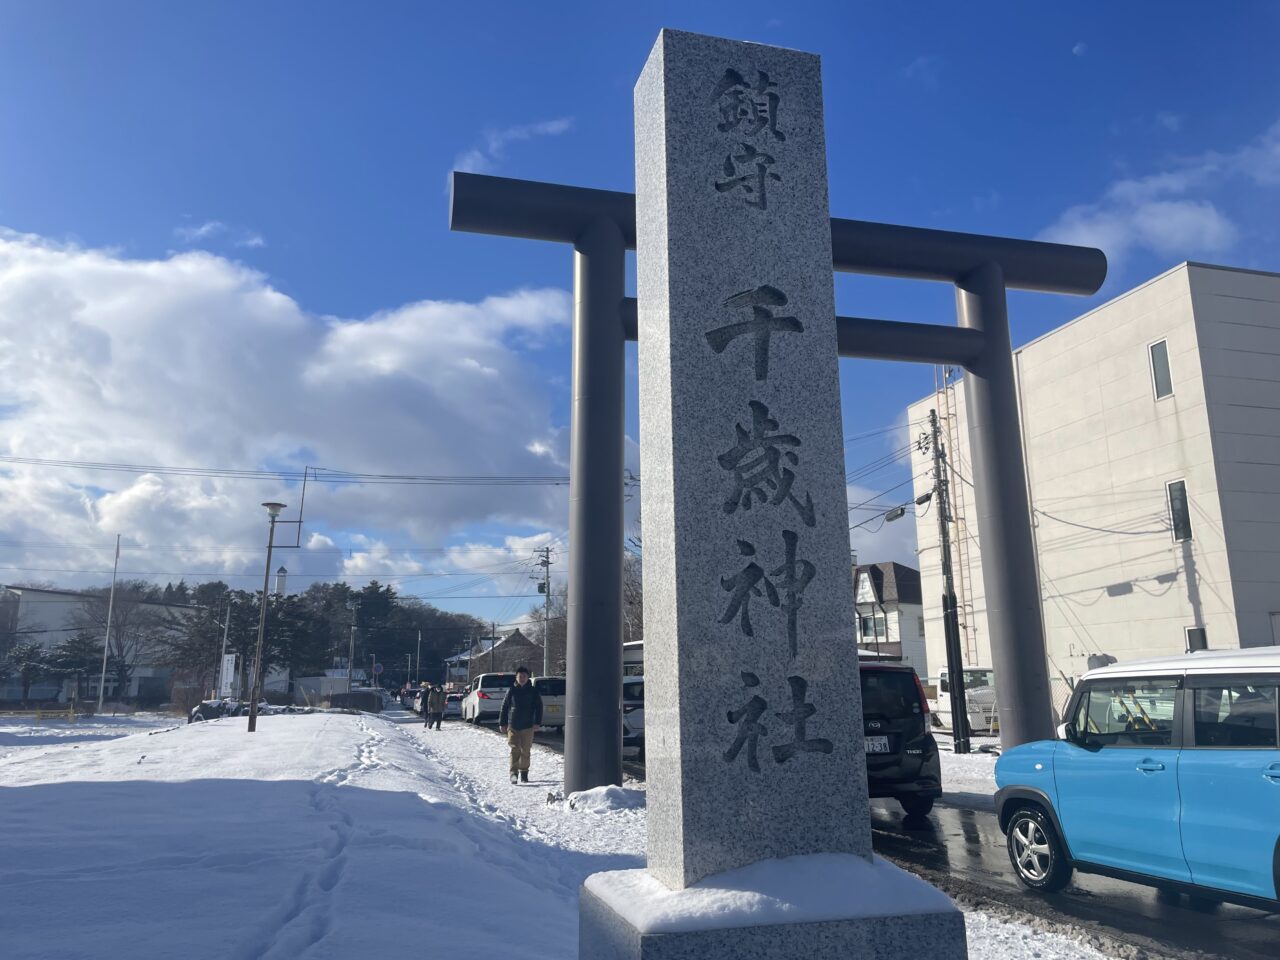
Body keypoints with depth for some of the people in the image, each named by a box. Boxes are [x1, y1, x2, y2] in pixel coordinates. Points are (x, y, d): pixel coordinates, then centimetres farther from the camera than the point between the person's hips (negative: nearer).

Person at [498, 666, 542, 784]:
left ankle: (524, 773, 20)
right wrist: (502, 723, 3)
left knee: (525, 751, 7)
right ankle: (514, 772, -8)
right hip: (513, 726, -1)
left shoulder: (533, 691, 4)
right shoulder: (511, 691, 3)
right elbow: (504, 707, 7)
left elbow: (539, 707, 4)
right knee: (515, 749, -9)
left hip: (527, 726, 1)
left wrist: (537, 723, -6)